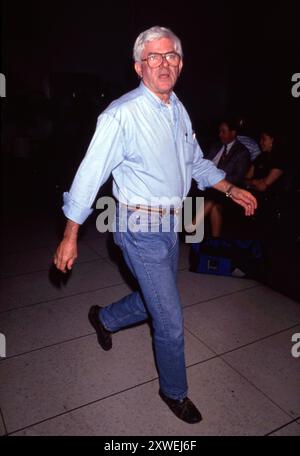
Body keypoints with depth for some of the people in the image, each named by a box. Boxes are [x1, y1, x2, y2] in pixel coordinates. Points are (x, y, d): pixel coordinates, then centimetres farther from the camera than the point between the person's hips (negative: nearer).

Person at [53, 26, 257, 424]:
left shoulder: (179, 111, 7)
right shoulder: (122, 115, -17)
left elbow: (196, 162, 19)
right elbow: (90, 174, -16)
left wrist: (231, 190, 11)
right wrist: (70, 237, -14)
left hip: (171, 224, 8)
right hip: (141, 229, -8)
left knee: (157, 302, 23)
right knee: (171, 320, 2)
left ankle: (104, 318, 51)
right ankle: (174, 391, 30)